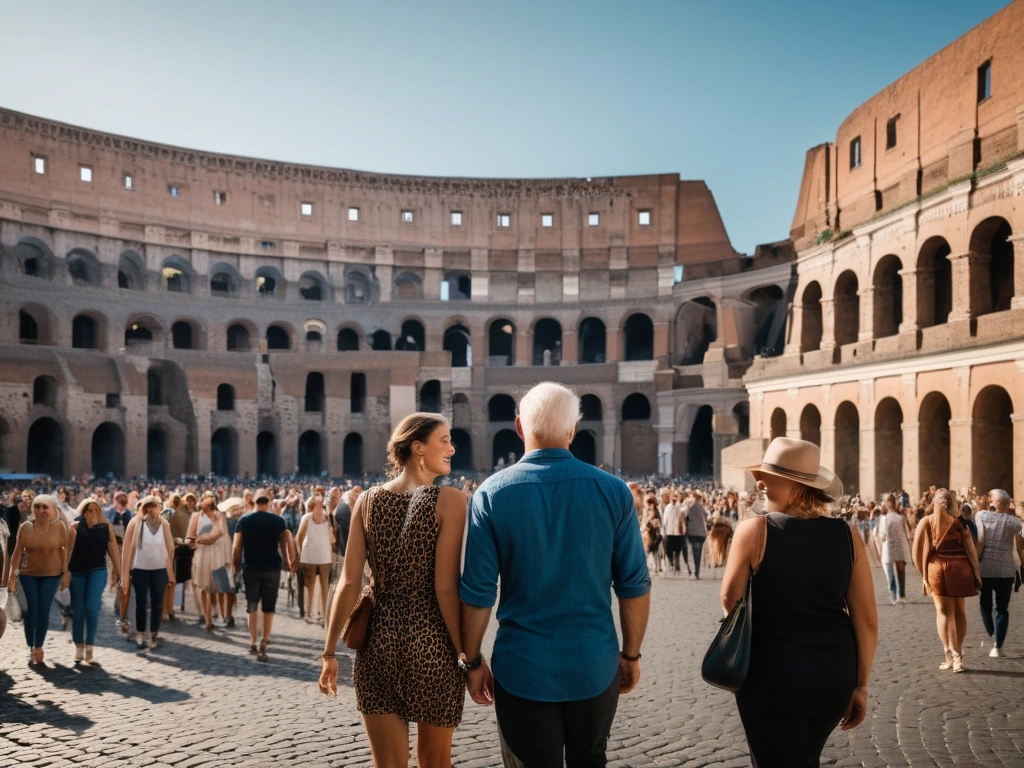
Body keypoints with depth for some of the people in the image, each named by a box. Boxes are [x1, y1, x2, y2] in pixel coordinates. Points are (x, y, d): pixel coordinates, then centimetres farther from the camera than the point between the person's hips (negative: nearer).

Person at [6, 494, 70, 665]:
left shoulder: (59, 526, -8)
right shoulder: (25, 527, -5)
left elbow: (64, 551, -3)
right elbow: (18, 552, -3)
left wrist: (65, 573, -3)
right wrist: (12, 575, -4)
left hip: (51, 575, -1)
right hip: (28, 574, 1)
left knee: (44, 611, -1)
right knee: (32, 609, -5)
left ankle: (38, 647, 12)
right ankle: (31, 647, 10)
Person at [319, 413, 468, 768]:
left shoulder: (367, 500, 2)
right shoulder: (450, 501, -10)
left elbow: (349, 584, 0)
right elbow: (446, 589, -14)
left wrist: (330, 652, 8)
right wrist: (465, 653, -6)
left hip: (378, 640, 3)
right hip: (431, 643, -3)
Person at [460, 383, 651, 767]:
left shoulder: (492, 494, -10)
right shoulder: (614, 491, -7)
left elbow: (477, 592, -8)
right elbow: (635, 586, -3)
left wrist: (474, 662, 4)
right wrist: (631, 654, 10)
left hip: (523, 669, -1)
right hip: (595, 666, 2)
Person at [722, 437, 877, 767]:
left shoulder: (754, 530, -13)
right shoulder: (847, 535, -3)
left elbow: (730, 602, -5)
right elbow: (867, 620, -2)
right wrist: (861, 685, 7)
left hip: (772, 671, -4)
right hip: (835, 671, 5)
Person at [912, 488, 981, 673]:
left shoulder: (926, 522, 2)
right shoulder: (959, 521, 5)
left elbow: (918, 551, -1)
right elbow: (971, 549, 2)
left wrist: (924, 573, 9)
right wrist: (975, 574, 5)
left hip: (938, 568, -2)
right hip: (960, 569, 2)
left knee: (944, 611, 2)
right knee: (959, 610, 13)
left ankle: (951, 655, -7)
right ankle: (958, 654, 19)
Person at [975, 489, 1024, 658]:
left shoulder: (982, 515, -5)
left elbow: (980, 542, -9)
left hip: (985, 568, 0)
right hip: (1006, 570, 0)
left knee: (985, 604, 20)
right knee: (1002, 608, 8)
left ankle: (991, 636, 11)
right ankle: (997, 646, 3)